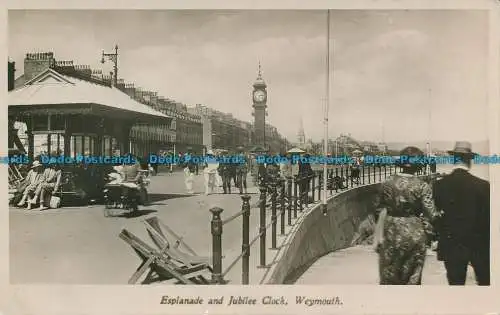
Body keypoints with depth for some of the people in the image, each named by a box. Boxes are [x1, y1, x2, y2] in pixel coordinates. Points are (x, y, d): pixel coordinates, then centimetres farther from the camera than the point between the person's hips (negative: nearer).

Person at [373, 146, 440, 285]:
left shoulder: (388, 182, -2)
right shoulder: (422, 186, -9)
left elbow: (381, 210, 1)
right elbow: (431, 215, -13)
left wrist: (378, 237, 6)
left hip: (391, 233, 2)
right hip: (414, 234, -2)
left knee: (388, 278, 14)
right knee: (412, 278, 12)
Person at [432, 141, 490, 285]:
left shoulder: (439, 185, -7)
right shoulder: (483, 185, -10)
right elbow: (489, 217, -7)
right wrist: (489, 244, 6)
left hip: (451, 245, 1)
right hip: (480, 244, 0)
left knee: (456, 283, 8)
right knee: (485, 282, 14)